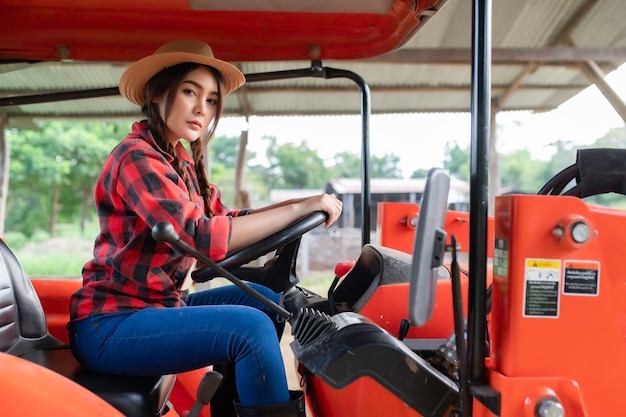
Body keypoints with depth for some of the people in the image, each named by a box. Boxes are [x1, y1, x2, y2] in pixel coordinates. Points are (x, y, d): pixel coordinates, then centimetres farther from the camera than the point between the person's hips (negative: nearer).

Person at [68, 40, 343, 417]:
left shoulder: (184, 162, 10)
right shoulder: (137, 157, -18)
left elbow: (227, 219, 7)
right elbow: (205, 237, -29)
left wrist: (302, 202, -6)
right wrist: (299, 209, -25)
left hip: (155, 306, 9)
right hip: (108, 327, -9)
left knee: (267, 300, 6)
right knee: (251, 326, -23)